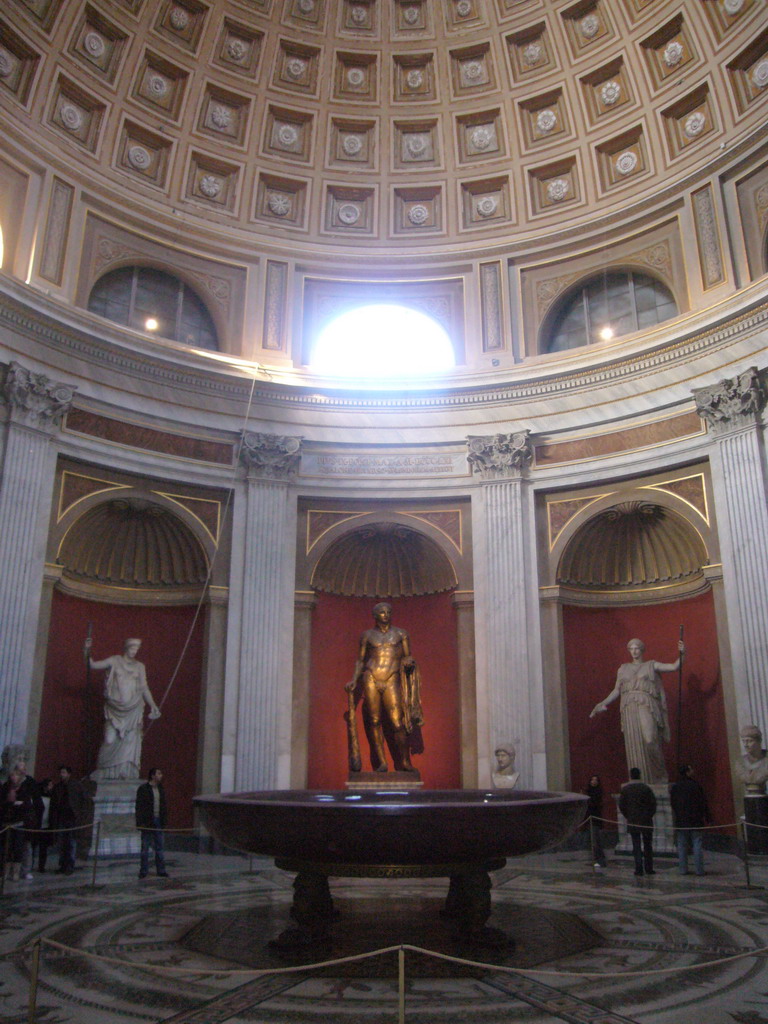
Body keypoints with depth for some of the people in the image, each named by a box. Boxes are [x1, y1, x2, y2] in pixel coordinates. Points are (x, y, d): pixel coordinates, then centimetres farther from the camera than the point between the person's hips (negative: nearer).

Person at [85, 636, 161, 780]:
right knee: (110, 740, -8)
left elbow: (144, 688, 12)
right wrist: (87, 651, -10)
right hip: (114, 710, -2)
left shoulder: (140, 667, 12)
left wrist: (152, 705, 2)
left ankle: (126, 774, 2)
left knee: (130, 741, -4)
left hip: (132, 711, 2)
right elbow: (93, 665, 5)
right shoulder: (114, 661, 7)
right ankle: (103, 773, 6)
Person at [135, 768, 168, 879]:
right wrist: (140, 823, -16)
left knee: (160, 847, 7)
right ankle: (143, 871, 13)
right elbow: (139, 807, -11)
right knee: (145, 848, 4)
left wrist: (164, 819, 9)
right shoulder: (143, 789, -8)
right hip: (147, 822, -5)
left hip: (158, 821, 5)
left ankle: (161, 870, 14)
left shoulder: (160, 789, 11)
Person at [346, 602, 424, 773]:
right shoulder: (367, 635, 14)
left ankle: (404, 762, 1)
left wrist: (408, 661, -7)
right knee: (374, 721, -2)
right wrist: (354, 680, 6)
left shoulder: (400, 634, 14)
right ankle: (380, 761, 6)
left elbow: (408, 656, 15)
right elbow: (360, 660, 16)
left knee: (397, 722, -9)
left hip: (392, 681, -1)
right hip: (370, 679, 1)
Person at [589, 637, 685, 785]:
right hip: (629, 709, 3)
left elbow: (674, 667, 6)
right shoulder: (623, 669, 20)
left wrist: (681, 654, -9)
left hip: (646, 706, -3)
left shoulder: (651, 665, 13)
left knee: (649, 739, -21)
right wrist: (603, 704, 11)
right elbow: (616, 690, 19)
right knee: (634, 745, -3)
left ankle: (658, 778, -6)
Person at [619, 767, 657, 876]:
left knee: (636, 846, 3)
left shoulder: (625, 789, -2)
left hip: (632, 821, 0)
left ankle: (639, 869, -1)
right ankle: (648, 868, 11)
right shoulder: (646, 788, -3)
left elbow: (621, 805, -1)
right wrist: (649, 815, 7)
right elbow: (653, 803, -4)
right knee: (647, 846, 10)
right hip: (646, 821, 0)